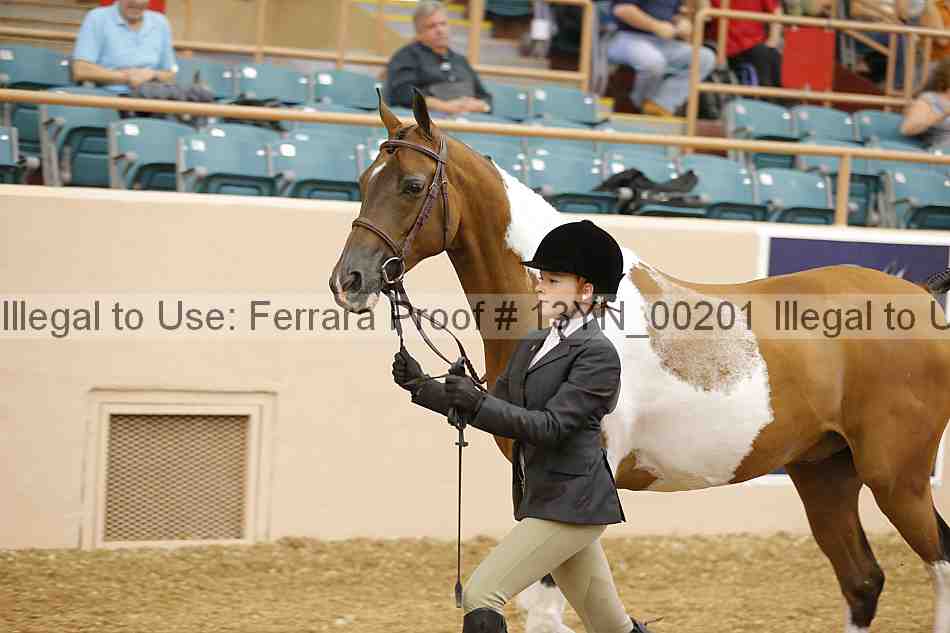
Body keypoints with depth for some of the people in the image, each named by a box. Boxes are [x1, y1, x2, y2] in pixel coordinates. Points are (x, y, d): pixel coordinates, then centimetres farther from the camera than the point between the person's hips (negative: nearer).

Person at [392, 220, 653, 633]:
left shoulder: (598, 355, -12)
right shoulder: (533, 346, 14)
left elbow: (550, 426, -20)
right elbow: (492, 408, 17)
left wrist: (476, 403, -28)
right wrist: (422, 387, 5)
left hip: (569, 504, -9)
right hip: (544, 501, 9)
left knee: (480, 594, -14)